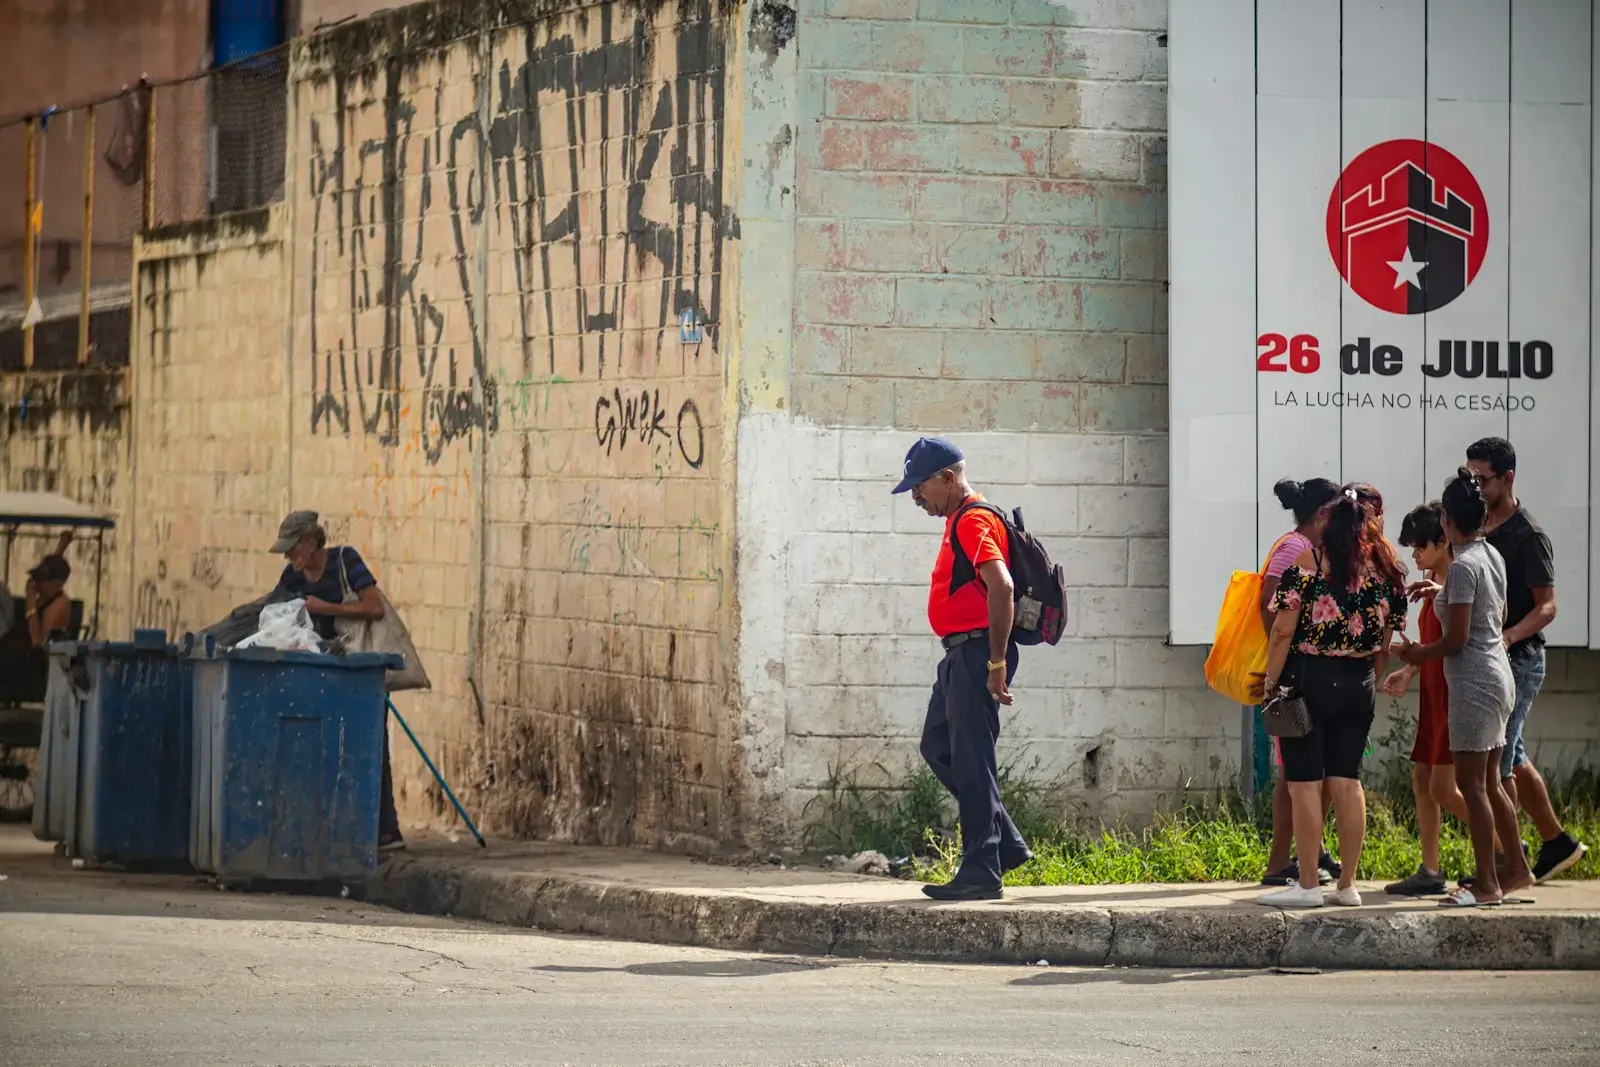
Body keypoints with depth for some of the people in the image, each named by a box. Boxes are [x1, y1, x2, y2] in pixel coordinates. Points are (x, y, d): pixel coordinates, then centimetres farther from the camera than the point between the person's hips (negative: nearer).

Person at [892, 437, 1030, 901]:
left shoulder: (974, 522, -15)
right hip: (961, 654, 11)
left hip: (977, 653, -11)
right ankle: (1006, 844, 18)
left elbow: (1001, 588, -26)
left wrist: (997, 663, -26)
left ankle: (981, 872, -4)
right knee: (938, 747, 15)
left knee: (971, 761, -7)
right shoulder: (960, 521, 18)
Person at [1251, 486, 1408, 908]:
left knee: (1305, 782, -1)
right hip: (1358, 684, 5)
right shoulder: (1386, 572, 4)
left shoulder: (1307, 567, -10)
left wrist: (1270, 682, -3)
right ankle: (1347, 885, 10)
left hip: (1309, 680, -5)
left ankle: (1307, 885, -1)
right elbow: (1385, 643, 9)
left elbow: (1283, 632, -12)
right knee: (1348, 780, 9)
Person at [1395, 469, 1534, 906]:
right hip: (1498, 676, 9)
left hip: (1474, 683, -9)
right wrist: (1442, 593, 26)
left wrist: (1418, 654, -2)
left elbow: (1456, 638, -19)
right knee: (1488, 781, 17)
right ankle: (1517, 868, 22)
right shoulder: (1492, 557, 9)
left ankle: (1487, 883, -3)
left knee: (1472, 783, -4)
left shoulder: (1463, 567, -18)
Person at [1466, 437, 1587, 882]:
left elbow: (1546, 607, -17)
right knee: (1511, 759, 15)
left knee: (1495, 764, -8)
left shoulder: (1528, 536, -14)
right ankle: (1557, 843, 27)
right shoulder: (1482, 529, 10)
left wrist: (1509, 636, -33)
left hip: (1519, 660, -9)